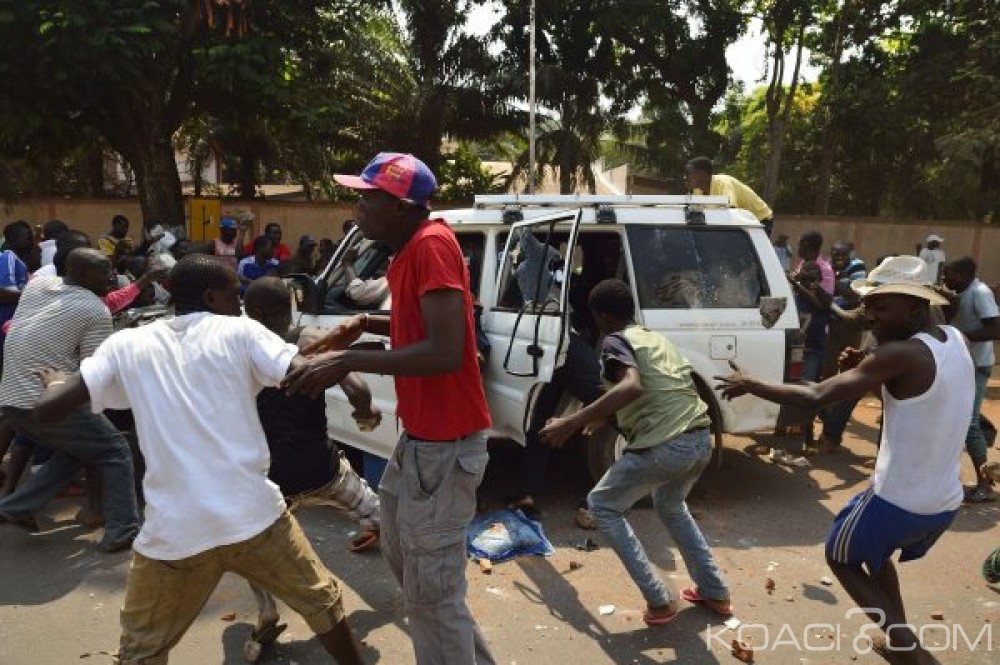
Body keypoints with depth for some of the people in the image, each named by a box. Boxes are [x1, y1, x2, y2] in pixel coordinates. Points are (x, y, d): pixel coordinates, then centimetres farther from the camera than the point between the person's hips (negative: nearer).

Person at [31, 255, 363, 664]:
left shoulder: (127, 344, 5)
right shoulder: (239, 332, 0)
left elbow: (49, 410, 1)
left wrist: (53, 381, 23)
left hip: (173, 533, 2)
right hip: (254, 517, -1)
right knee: (322, 600, 24)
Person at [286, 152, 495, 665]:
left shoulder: (431, 244, -20)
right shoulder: (409, 249, 10)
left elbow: (446, 351, -28)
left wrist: (348, 362, -25)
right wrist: (366, 323, 9)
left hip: (445, 445, -11)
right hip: (420, 437, 11)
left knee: (431, 593, 0)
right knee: (401, 556, 25)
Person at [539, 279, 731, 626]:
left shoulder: (616, 341, -3)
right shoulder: (657, 337, 21)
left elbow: (631, 387, -23)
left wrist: (572, 422, -26)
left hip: (664, 447, -8)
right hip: (700, 439, 8)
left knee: (602, 506, 15)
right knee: (670, 505, 36)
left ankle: (659, 601, 11)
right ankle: (715, 592, 37)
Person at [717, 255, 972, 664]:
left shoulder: (901, 354, -23)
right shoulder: (954, 341, 2)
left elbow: (816, 397, -24)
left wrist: (750, 384, -13)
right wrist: (864, 371, -2)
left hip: (899, 501, -8)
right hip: (945, 502, 8)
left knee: (840, 558, 18)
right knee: (874, 552, 33)